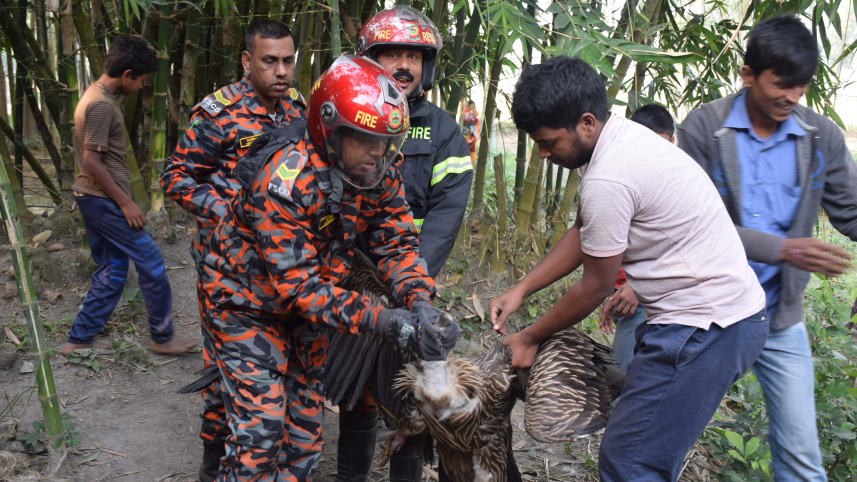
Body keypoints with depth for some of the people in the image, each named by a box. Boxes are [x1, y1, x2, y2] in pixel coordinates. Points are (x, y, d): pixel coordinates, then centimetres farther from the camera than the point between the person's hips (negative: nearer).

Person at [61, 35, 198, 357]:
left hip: (92, 198, 10)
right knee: (151, 264, -1)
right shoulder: (102, 105, -19)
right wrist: (126, 203, -18)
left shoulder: (96, 95, 13)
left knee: (112, 271, 15)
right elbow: (91, 161, -22)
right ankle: (163, 337, 11)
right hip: (104, 199, -10)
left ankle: (79, 340, 20)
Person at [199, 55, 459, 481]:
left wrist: (420, 304, -29)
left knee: (306, 420, 13)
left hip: (307, 304, 6)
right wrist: (387, 323, -41)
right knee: (260, 429, -9)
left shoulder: (378, 172, -14)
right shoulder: (282, 180, -34)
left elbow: (397, 242, -10)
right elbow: (299, 285, -34)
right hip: (249, 304, -6)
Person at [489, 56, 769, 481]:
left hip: (706, 327, -10)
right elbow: (581, 233, 16)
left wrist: (529, 338, 2)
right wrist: (520, 290, 12)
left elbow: (596, 286, -12)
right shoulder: (621, 136, 7)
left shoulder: (607, 179, -23)